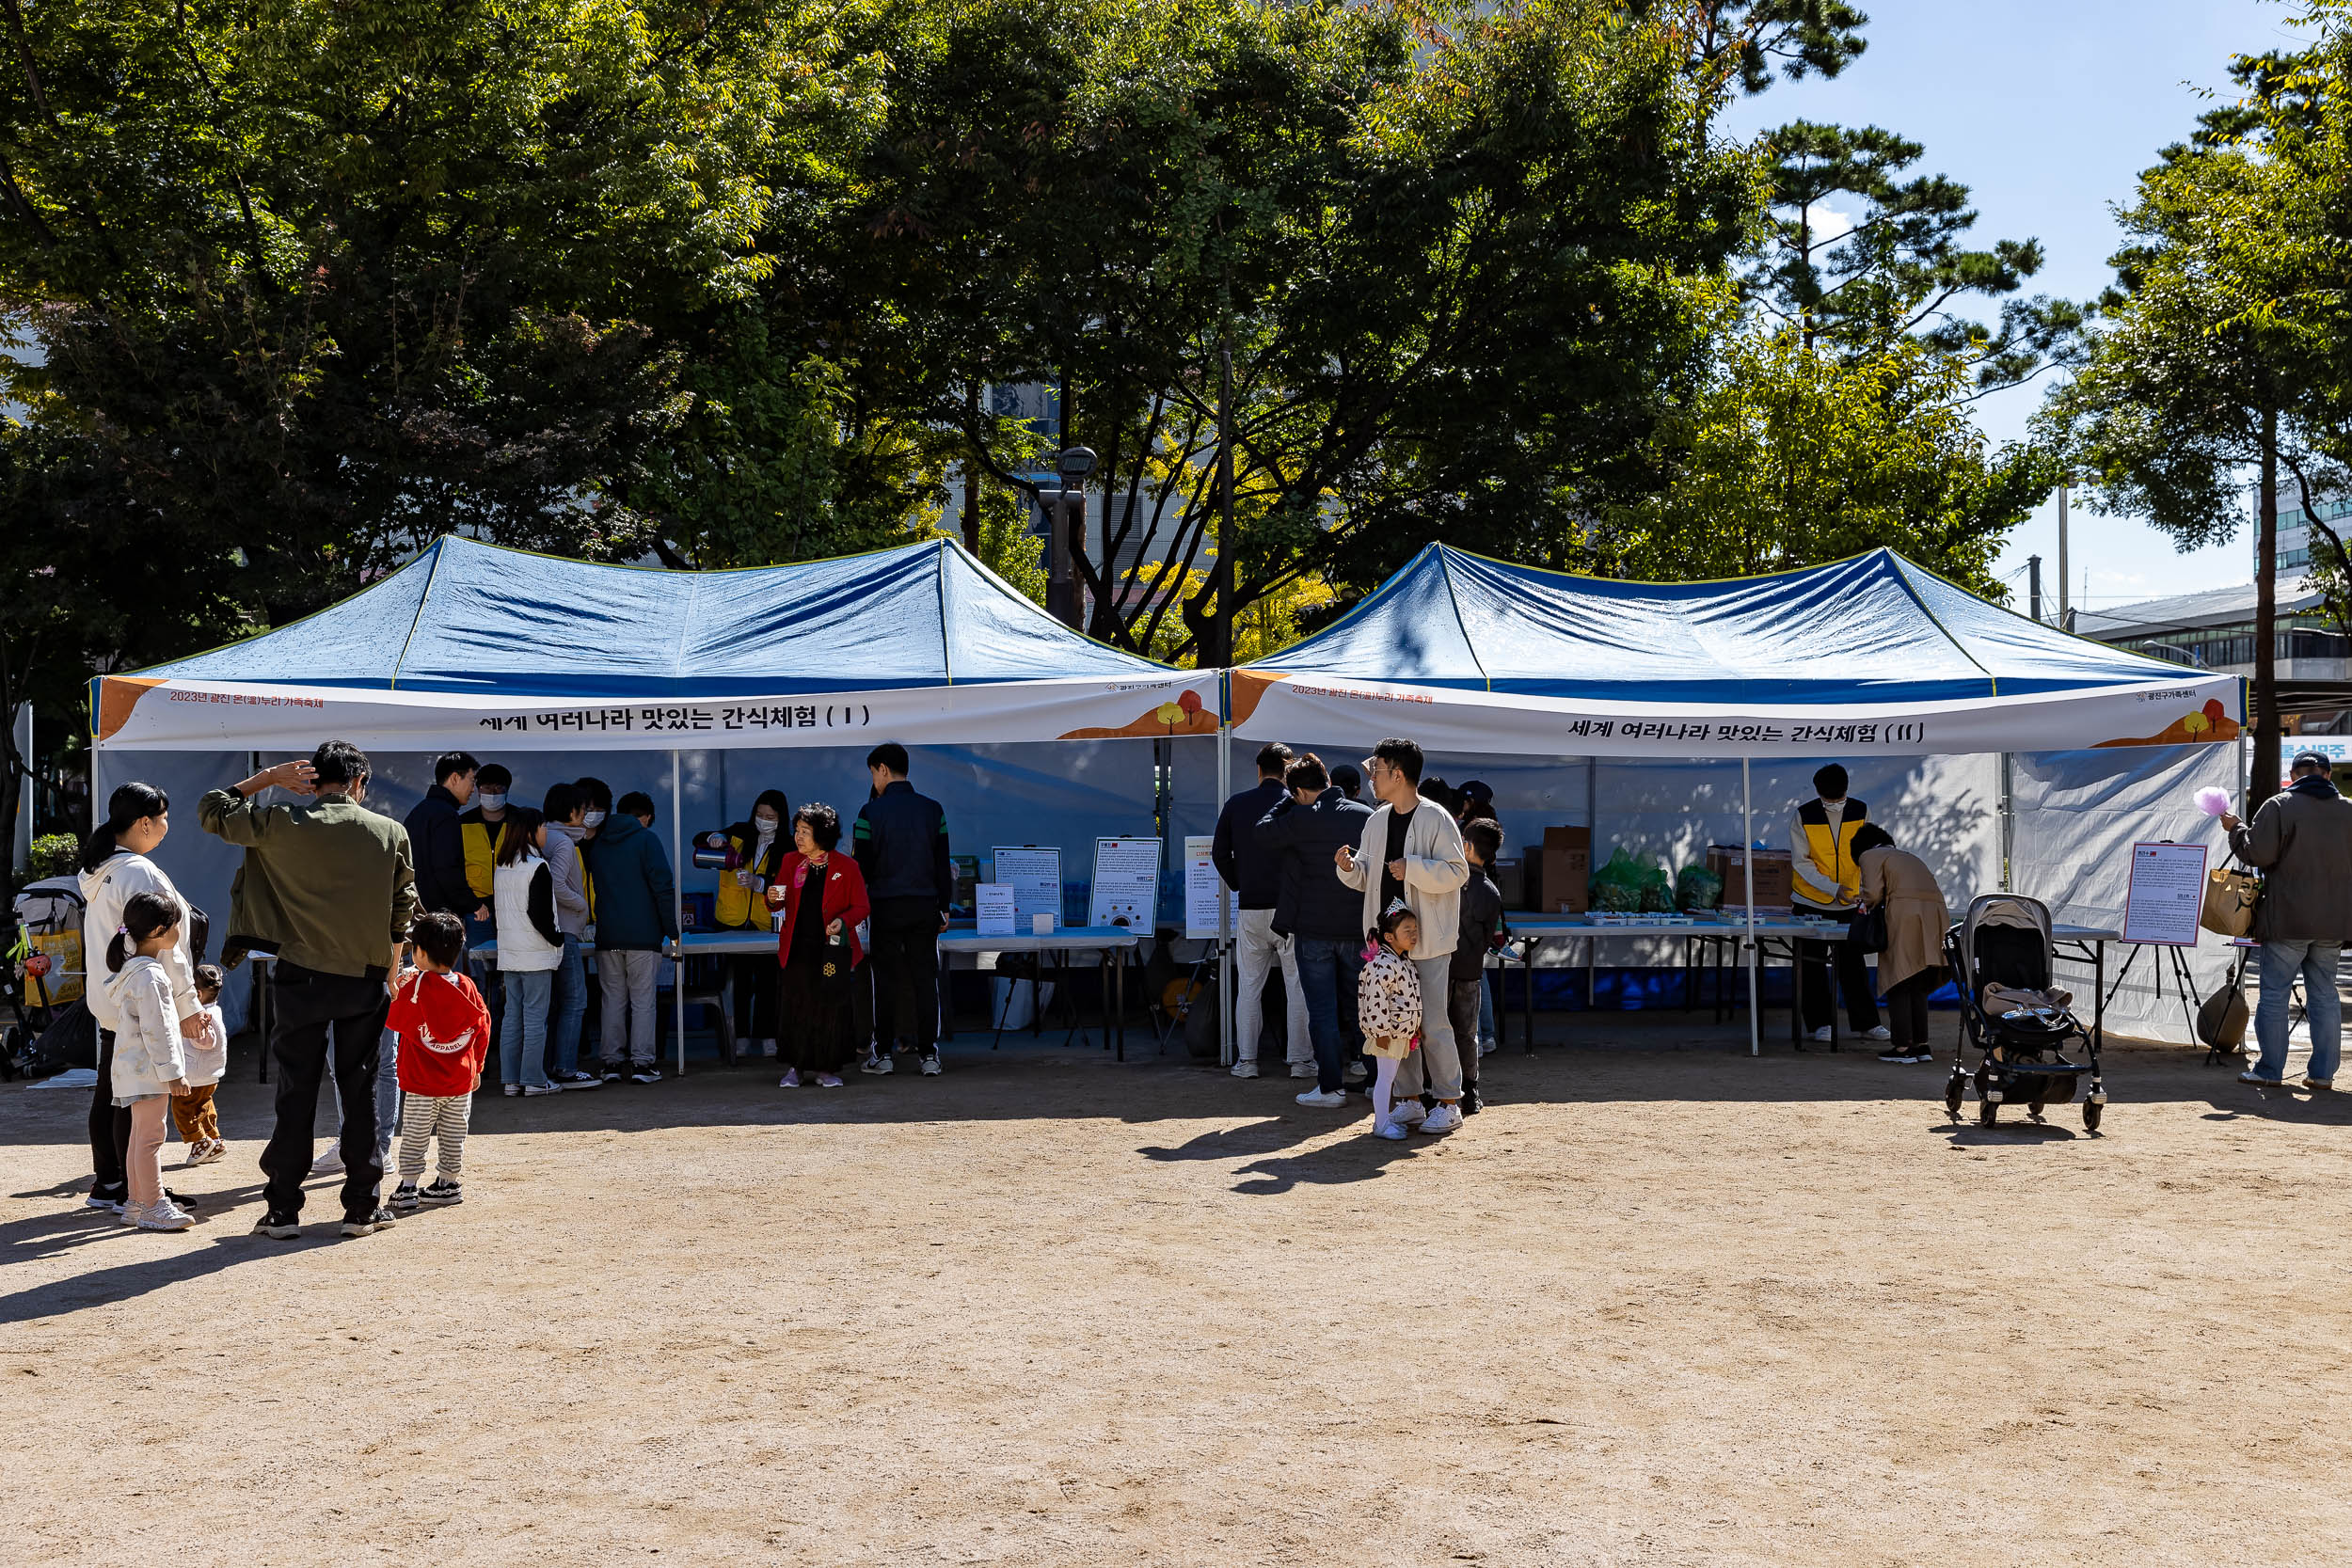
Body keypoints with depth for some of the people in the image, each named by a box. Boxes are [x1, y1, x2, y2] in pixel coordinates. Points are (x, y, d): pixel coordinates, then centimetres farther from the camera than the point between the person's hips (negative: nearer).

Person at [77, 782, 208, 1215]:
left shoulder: (98, 871, 12)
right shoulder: (140, 873, -18)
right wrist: (186, 1005, -15)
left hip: (108, 1002, 10)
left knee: (109, 1093, 15)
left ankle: (105, 1184, 24)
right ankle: (131, 1194, 0)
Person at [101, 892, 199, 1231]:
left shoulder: (131, 968, 15)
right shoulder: (149, 976, -19)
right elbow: (155, 1030, -22)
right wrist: (172, 1072, -19)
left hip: (134, 1068, 11)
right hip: (147, 1067, -11)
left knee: (141, 1135, 16)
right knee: (150, 1136, -7)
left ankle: (137, 1202, 23)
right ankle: (153, 1207, -5)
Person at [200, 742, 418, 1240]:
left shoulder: (283, 825, -4)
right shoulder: (391, 833, -1)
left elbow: (212, 811, 10)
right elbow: (402, 913, 4)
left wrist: (267, 778, 13)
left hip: (302, 978, 0)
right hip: (365, 980, 0)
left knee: (296, 1092, 6)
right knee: (360, 1091, 7)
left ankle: (283, 1210, 9)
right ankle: (361, 1208, 10)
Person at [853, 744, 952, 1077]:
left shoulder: (871, 812, -6)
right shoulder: (933, 809, 3)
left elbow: (862, 866, -4)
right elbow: (943, 864, 5)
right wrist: (944, 907, 13)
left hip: (886, 906, -2)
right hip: (925, 906, 2)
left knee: (886, 979, 5)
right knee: (925, 978, 4)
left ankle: (882, 1053, 10)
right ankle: (928, 1055, 3)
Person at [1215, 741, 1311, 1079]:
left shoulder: (1236, 805, 2)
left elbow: (1220, 853, 4)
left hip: (1251, 908, 2)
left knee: (1249, 986, 9)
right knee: (1297, 986, 5)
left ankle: (1246, 1060, 10)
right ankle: (1300, 1060, 6)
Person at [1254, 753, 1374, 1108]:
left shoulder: (1302, 819, -13)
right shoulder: (1367, 816, 1)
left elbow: (1260, 836, 1)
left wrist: (1287, 800, 8)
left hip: (1314, 928, -4)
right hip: (1358, 928, 4)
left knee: (1322, 1010, 1)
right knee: (1359, 1006, 14)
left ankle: (1331, 1087, 1)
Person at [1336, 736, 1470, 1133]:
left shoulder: (1435, 819, -8)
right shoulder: (1377, 820, 12)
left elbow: (1457, 872, -13)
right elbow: (1366, 877, 18)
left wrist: (1412, 868, -20)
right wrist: (1349, 866, -3)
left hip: (1428, 940, -7)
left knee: (1432, 1022, -5)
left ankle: (1449, 1103, 4)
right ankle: (1411, 1099, 16)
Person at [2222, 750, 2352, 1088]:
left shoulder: (2279, 807, -9)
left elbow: (2257, 854, -13)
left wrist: (2235, 828, 2)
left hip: (2288, 920, -5)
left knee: (2274, 994, 2)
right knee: (2324, 995, 11)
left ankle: (2270, 1071, 4)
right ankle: (2322, 1073, 12)